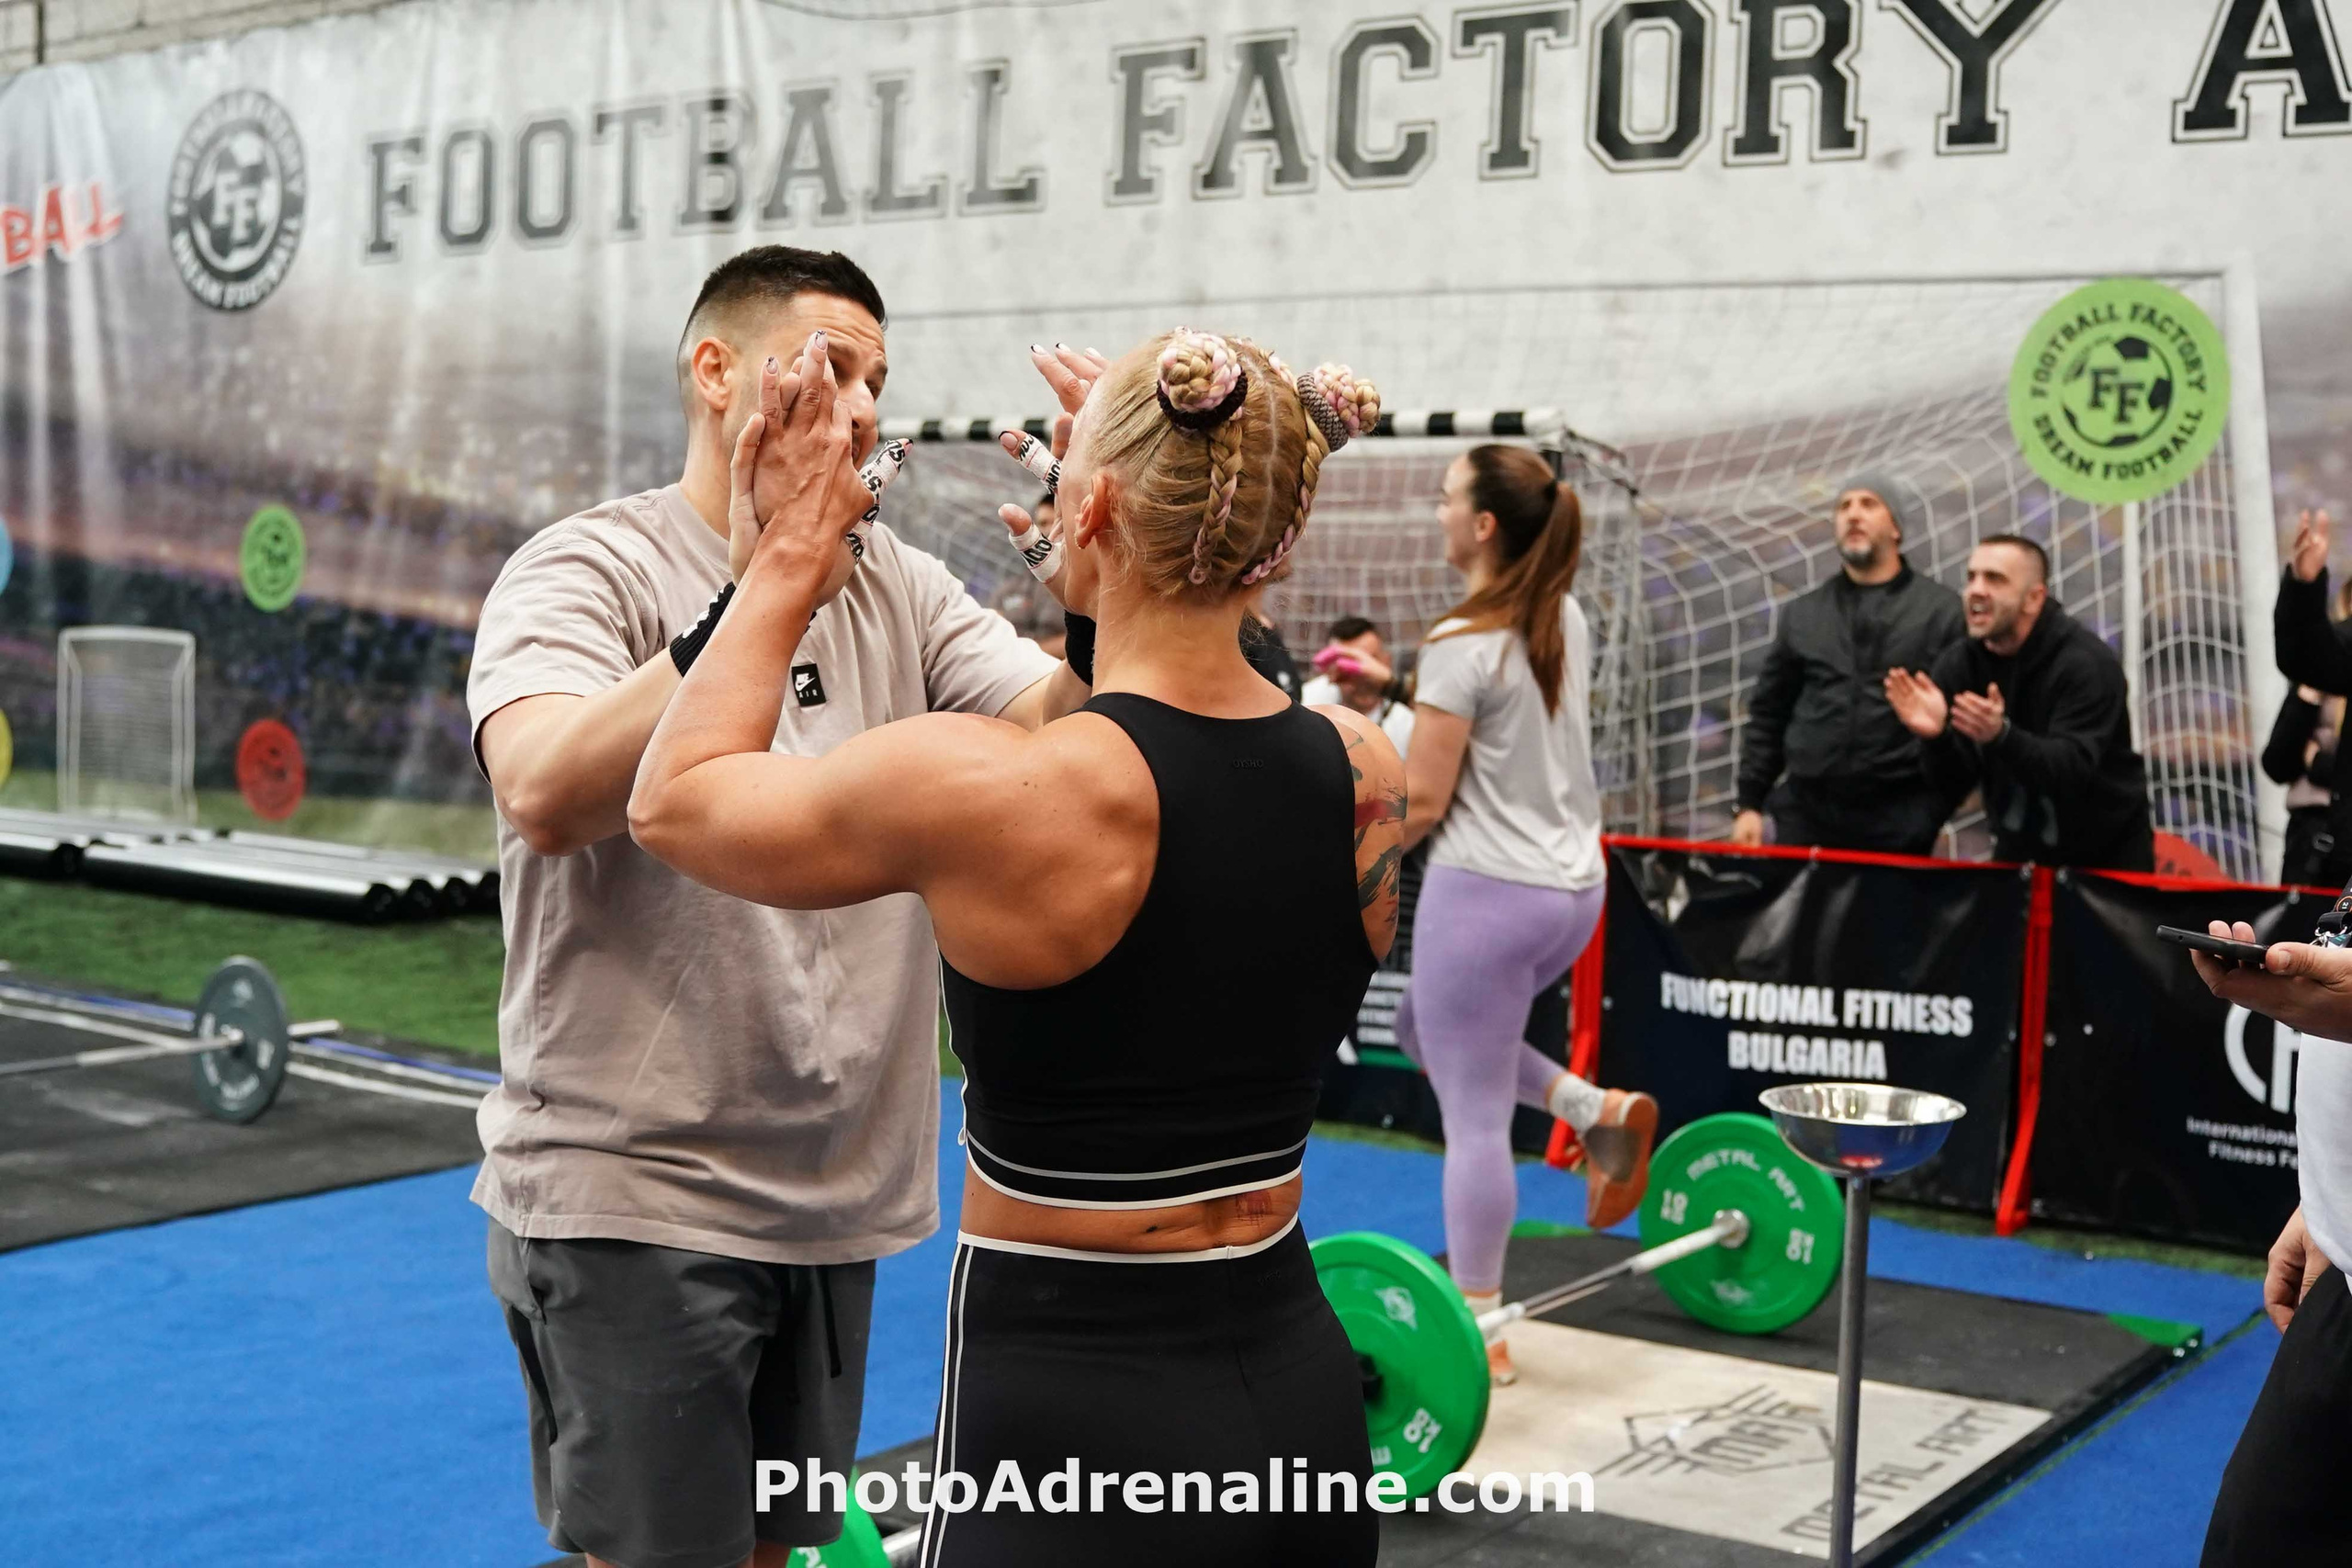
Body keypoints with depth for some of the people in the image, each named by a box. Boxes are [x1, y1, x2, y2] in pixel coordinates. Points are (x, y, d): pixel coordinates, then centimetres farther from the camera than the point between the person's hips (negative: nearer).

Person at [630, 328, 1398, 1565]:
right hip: (1300, 1399, 6)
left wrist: (792, 557, 5)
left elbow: (674, 801, -2)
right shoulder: (1367, 773, -4)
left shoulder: (987, 790, -20)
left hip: (1079, 1419, -6)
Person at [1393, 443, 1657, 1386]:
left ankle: (1480, 1330, 10)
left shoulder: (1462, 644, -17)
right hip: (1573, 884, 9)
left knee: (1474, 1120, 2)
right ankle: (1600, 1113, 13)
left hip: (1487, 891, -9)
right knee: (1424, 1030, 28)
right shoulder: (1566, 621, 8)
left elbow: (1421, 800, -16)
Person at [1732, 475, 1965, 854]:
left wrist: (1937, 807, -10)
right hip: (1805, 817, 3)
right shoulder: (1802, 614, 13)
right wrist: (1750, 803, 7)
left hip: (1897, 823, -3)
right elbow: (1768, 713, 15)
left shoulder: (1943, 610, 3)